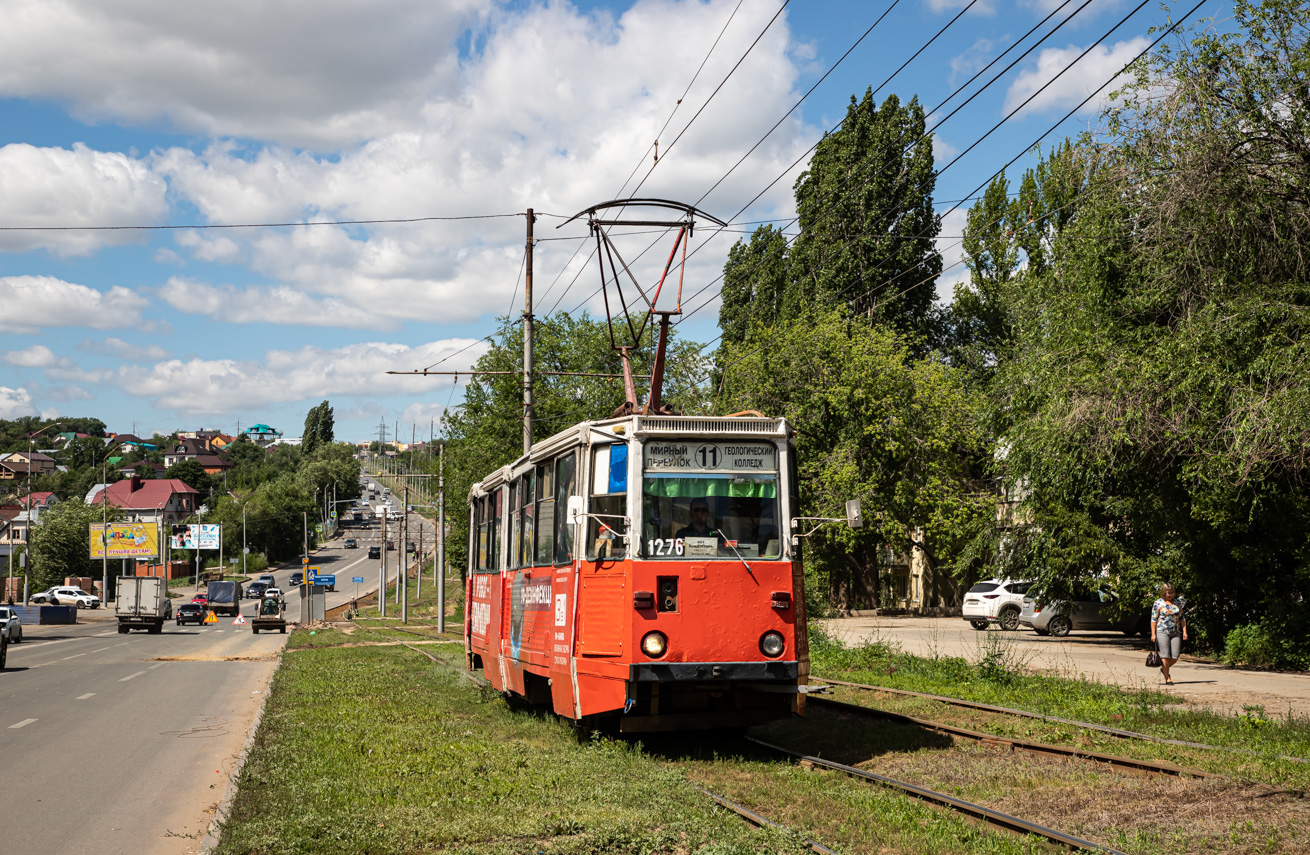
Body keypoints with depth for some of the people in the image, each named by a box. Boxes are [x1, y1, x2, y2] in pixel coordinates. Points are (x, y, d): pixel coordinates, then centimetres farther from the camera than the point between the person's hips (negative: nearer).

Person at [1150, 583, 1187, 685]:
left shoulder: (1177, 604, 13)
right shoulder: (1158, 603, 1)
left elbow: (1182, 618, 18)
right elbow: (1153, 619, -1)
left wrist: (1184, 631, 9)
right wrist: (1153, 634, -7)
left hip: (1175, 633, 4)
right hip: (1162, 632, -4)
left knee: (1175, 657, -1)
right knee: (1165, 656, -5)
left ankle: (1164, 668, 28)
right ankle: (1167, 679, 1)